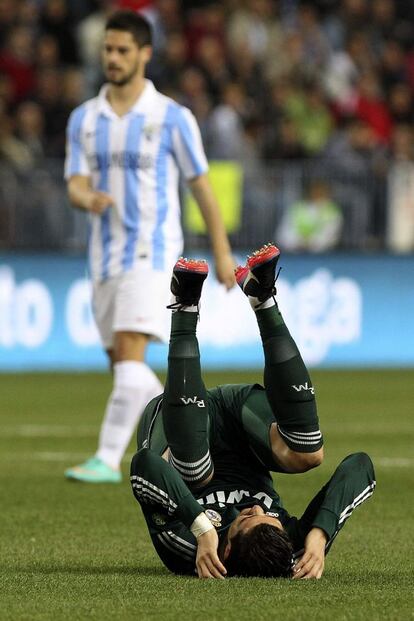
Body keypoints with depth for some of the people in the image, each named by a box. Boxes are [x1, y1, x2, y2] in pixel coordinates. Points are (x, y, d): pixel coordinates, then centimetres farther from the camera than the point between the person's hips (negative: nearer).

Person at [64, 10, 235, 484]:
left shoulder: (172, 118, -5)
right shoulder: (84, 119, 7)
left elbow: (201, 186, 1)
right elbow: (76, 186, -1)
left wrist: (222, 253, 4)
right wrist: (90, 200, -27)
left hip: (152, 253, -6)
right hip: (105, 256, 6)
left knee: (129, 356, -18)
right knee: (122, 364, 10)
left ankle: (107, 460, -21)